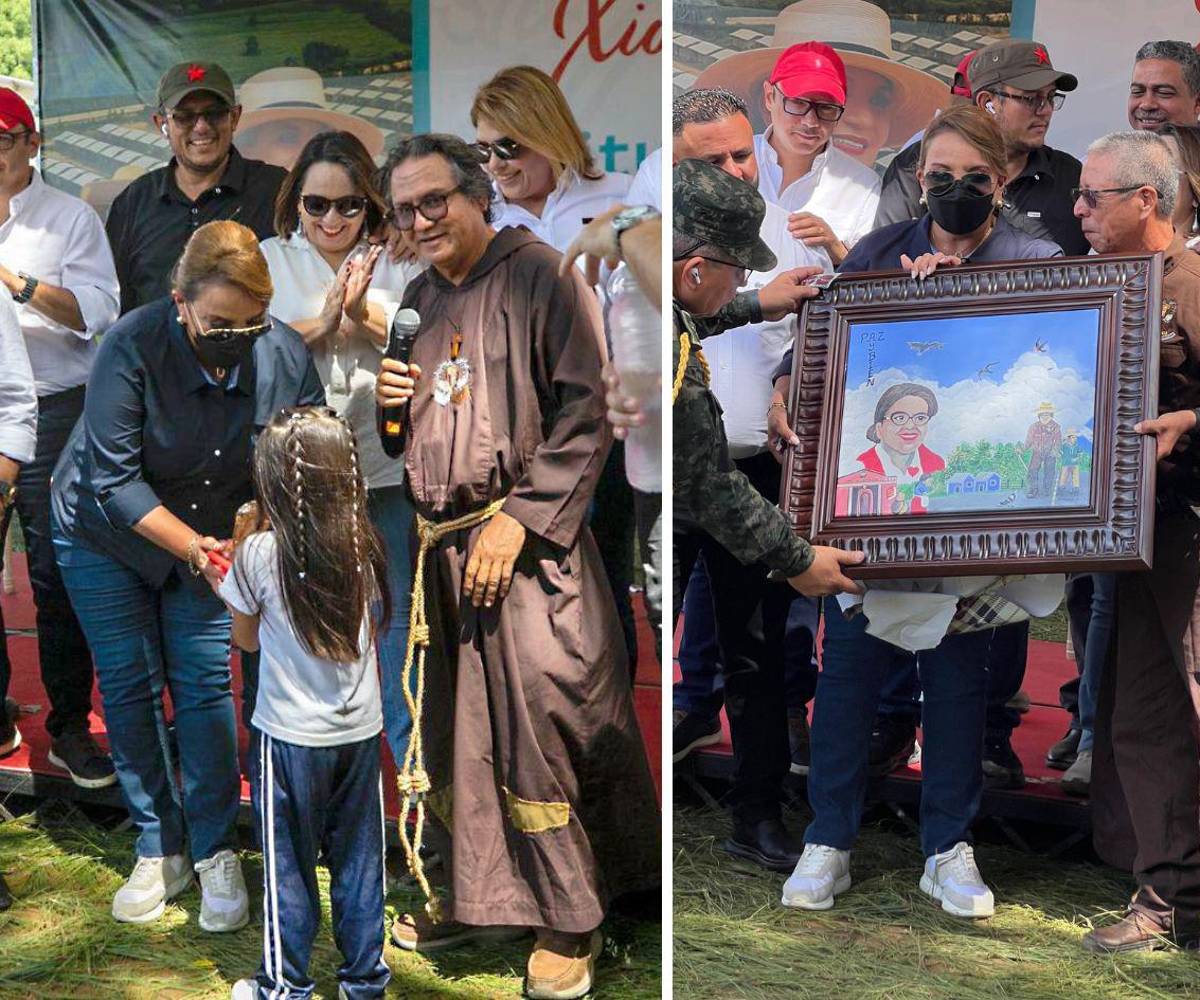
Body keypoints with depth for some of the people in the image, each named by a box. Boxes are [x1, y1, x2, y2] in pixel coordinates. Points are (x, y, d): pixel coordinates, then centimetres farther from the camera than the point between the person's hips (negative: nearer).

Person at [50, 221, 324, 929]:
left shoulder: (287, 357, -22)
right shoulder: (133, 346, -30)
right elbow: (114, 478, -26)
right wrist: (194, 548, -33)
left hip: (210, 535, 1)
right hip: (107, 532, -1)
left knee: (205, 685, -1)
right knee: (130, 687, 3)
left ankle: (216, 854, 9)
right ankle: (160, 850, 15)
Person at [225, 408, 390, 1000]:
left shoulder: (260, 553, -14)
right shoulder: (366, 549, -4)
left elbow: (246, 639, 1)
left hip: (291, 735, -3)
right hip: (360, 729, 3)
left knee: (288, 863, 10)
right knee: (359, 857, 14)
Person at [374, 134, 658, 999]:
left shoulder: (540, 278, -6)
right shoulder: (421, 295, 16)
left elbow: (585, 417, -12)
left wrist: (519, 520, -16)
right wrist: (387, 396, 4)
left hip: (526, 545, -7)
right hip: (439, 542, 7)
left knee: (541, 729, -5)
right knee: (453, 732, 11)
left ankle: (571, 923, 10)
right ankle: (476, 897, 27)